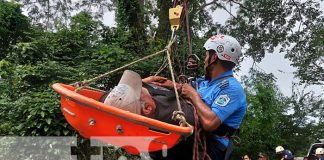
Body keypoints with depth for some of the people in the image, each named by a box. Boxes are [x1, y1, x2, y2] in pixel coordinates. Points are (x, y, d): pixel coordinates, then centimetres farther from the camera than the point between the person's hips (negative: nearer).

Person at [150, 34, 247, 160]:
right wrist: (171, 85, 8)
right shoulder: (204, 81, 12)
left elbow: (209, 123, -28)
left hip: (210, 149, -8)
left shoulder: (231, 88, -15)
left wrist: (194, 95, -15)